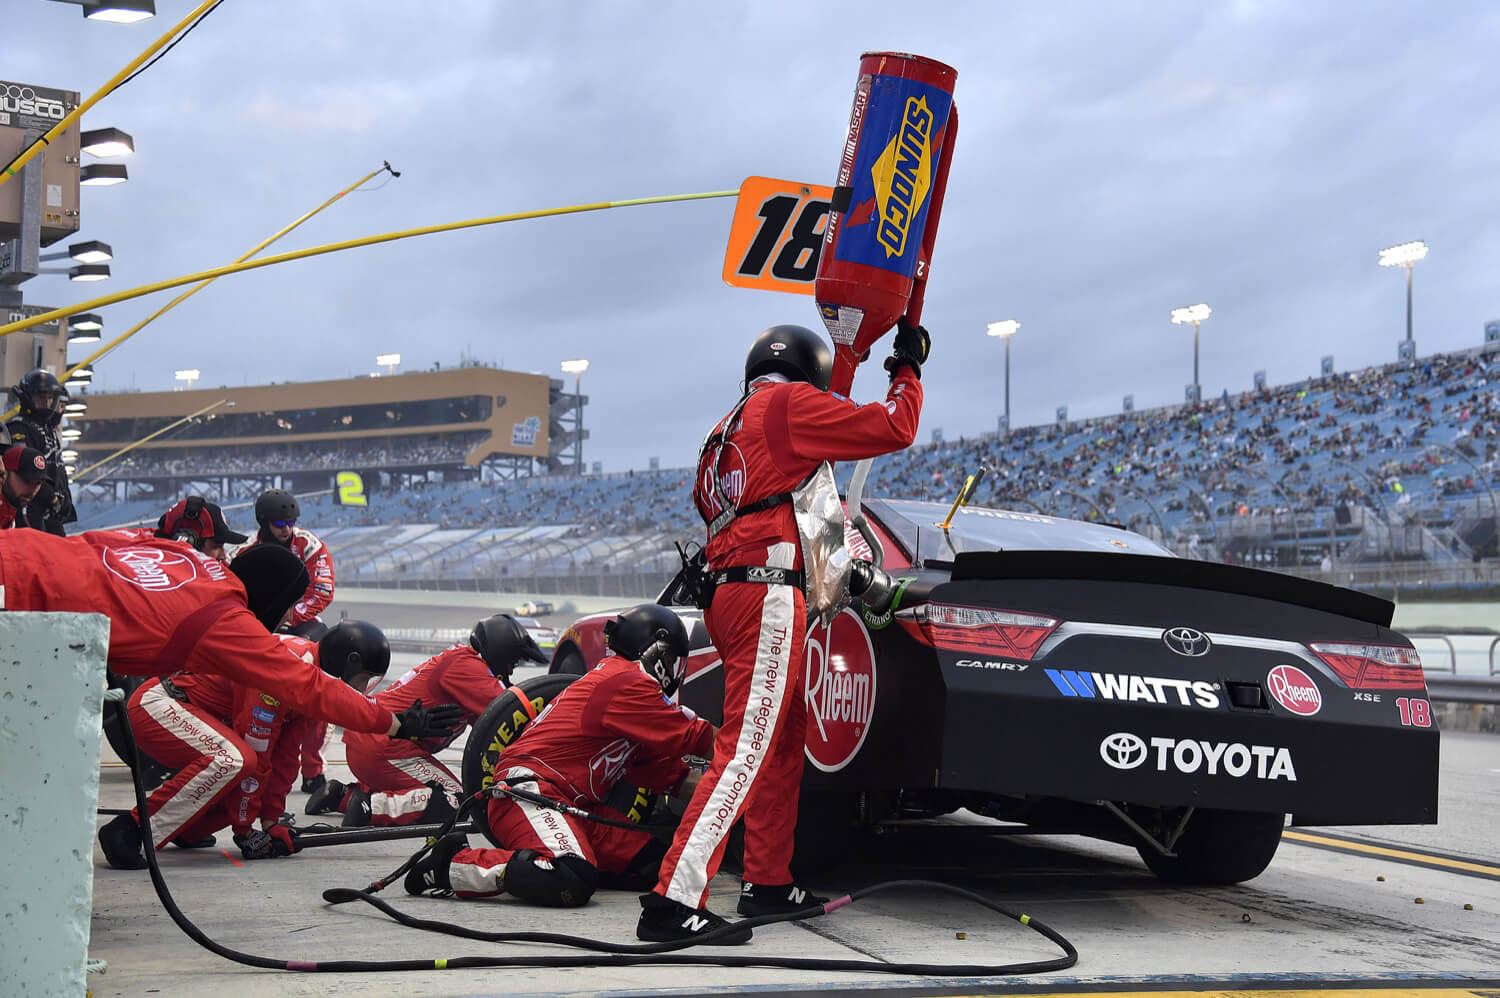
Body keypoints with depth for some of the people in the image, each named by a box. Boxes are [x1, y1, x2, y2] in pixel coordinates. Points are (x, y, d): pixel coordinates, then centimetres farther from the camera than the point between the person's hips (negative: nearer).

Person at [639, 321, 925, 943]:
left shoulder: (726, 433, 28)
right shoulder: (790, 403, 2)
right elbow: (892, 428, -1)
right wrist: (909, 367, 17)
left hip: (728, 594, 10)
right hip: (768, 594, -10)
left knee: (783, 742, 16)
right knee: (746, 749, -14)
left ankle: (767, 884, 19)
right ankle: (673, 900, -20)